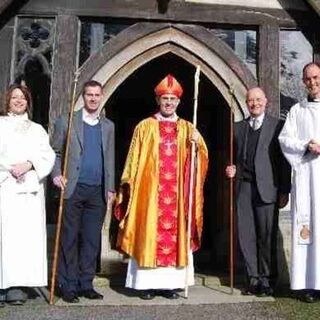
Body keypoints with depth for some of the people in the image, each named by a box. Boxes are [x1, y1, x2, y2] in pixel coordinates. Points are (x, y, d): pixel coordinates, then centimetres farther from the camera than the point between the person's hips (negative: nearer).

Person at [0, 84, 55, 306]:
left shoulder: (37, 129, 19)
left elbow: (48, 156, 7)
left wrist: (29, 165, -11)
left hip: (30, 189, 2)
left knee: (26, 234, -4)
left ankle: (18, 284, -2)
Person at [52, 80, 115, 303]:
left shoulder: (108, 126, 14)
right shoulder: (66, 122, 5)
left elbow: (109, 159, 14)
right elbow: (55, 152, 6)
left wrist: (110, 188, 8)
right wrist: (57, 174, -10)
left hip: (97, 192, 3)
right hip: (73, 189, -3)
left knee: (92, 240, 6)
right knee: (70, 239, 1)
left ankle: (86, 284, 15)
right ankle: (68, 286, 9)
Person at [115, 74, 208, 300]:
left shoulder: (187, 128, 11)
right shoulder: (145, 127, 7)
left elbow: (201, 158, 3)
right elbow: (134, 160, 5)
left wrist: (197, 143, -16)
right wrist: (130, 184, -1)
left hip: (176, 193, 2)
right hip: (149, 191, -1)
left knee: (174, 234, 3)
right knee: (148, 234, -2)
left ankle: (171, 283, 9)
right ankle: (146, 283, 4)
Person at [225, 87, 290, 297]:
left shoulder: (277, 125, 4)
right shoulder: (238, 127, 16)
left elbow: (284, 160, 1)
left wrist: (285, 191, -3)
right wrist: (232, 169, 0)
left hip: (266, 188, -3)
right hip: (244, 187, 4)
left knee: (266, 236, -1)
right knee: (246, 235, 3)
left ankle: (265, 280, 11)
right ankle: (254, 279, 13)